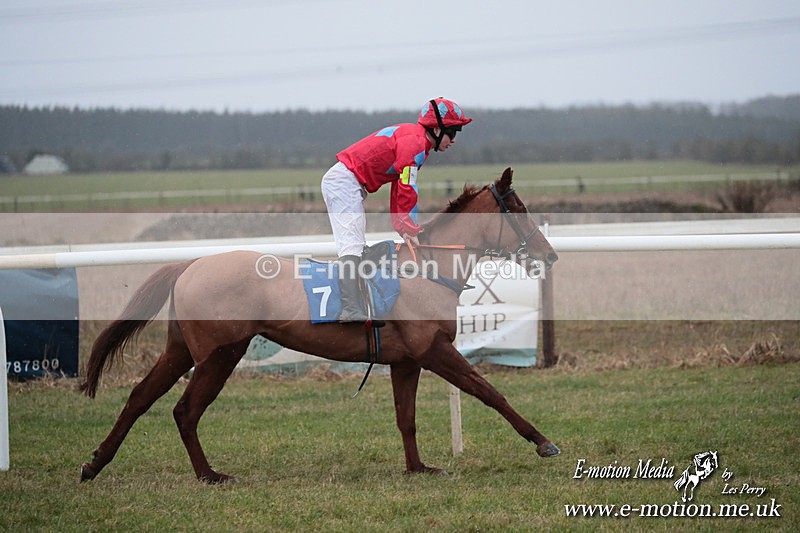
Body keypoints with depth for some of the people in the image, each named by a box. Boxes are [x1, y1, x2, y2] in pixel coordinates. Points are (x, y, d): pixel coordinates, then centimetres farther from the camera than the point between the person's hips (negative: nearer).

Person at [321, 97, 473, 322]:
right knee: (352, 245, -20)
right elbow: (407, 189, -18)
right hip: (345, 182, -11)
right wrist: (411, 230, -13)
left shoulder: (412, 137, 19)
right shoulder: (415, 142, -14)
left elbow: (399, 189, 18)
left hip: (338, 182, 11)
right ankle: (350, 309, -31)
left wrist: (401, 227, 11)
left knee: (358, 245, 15)